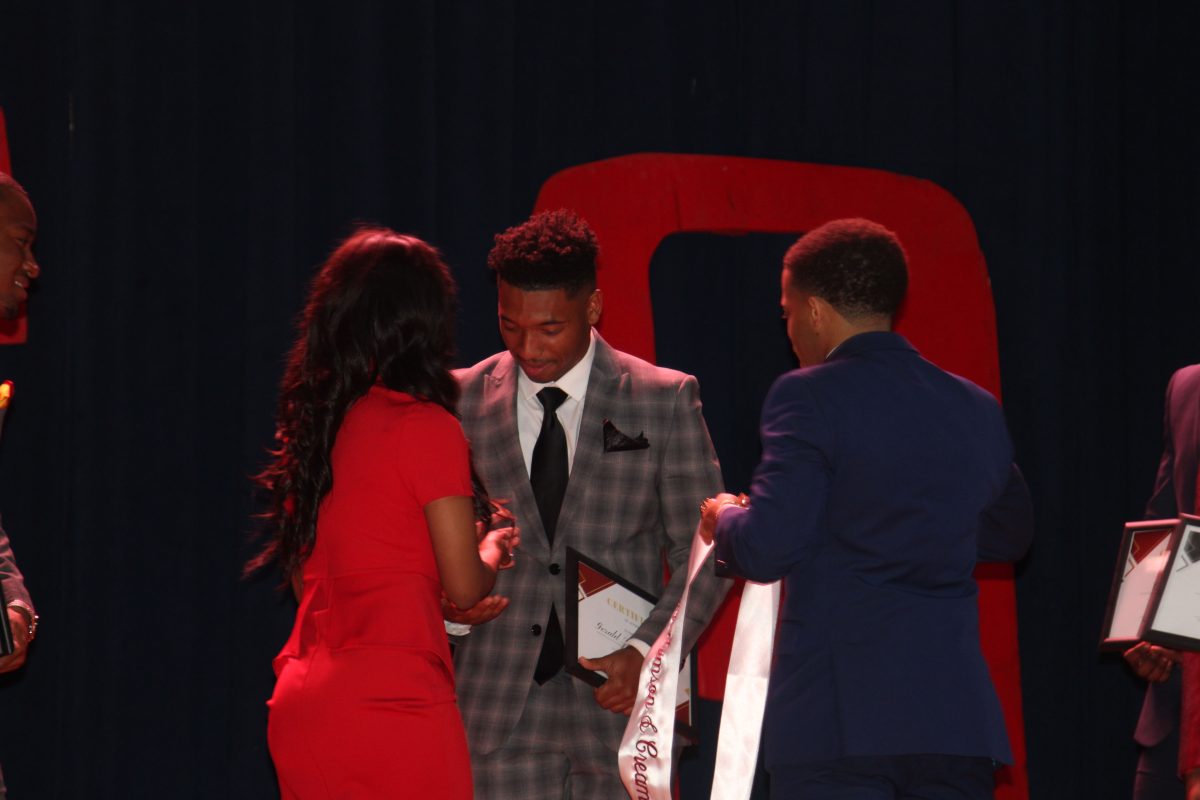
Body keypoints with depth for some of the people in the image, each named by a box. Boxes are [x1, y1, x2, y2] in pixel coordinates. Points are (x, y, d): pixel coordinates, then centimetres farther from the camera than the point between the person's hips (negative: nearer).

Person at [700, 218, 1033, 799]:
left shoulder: (809, 396, -6)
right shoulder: (976, 409, 13)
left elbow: (765, 549, -12)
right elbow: (1010, 536, 29)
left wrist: (722, 520, 10)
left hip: (836, 717, -5)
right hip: (955, 716, 5)